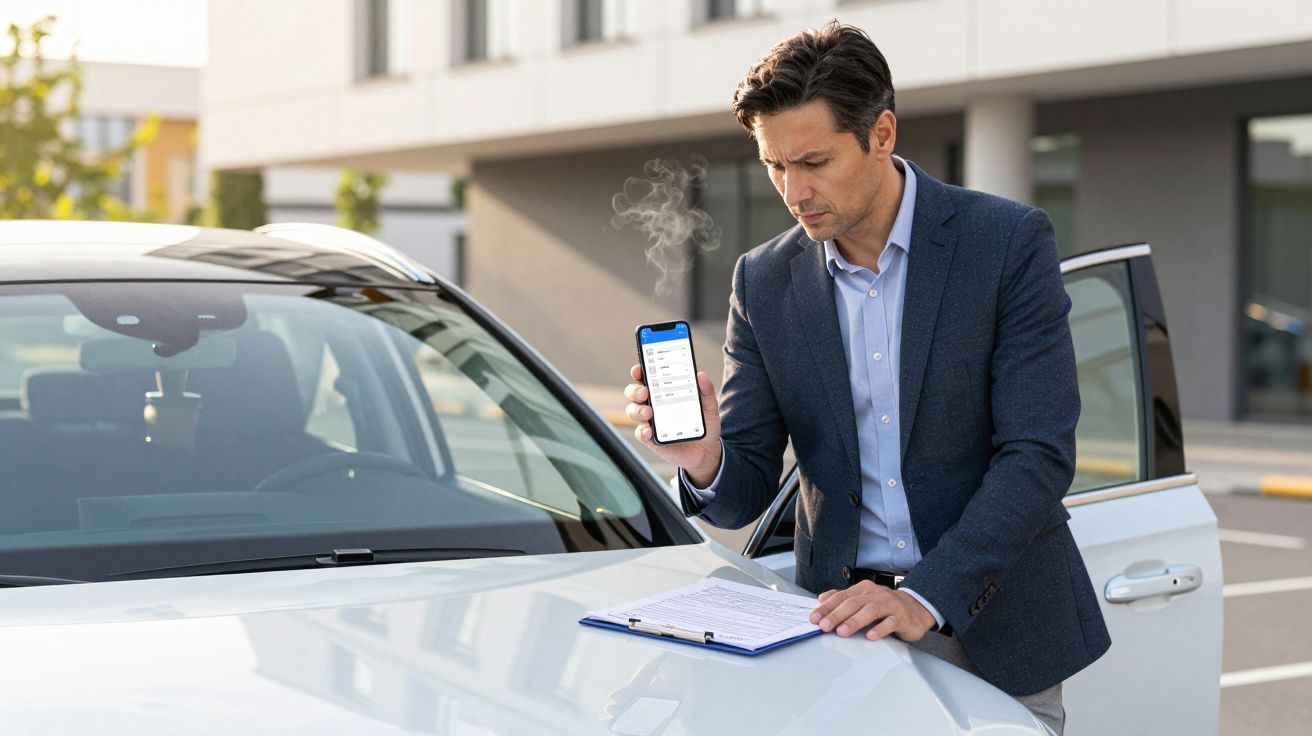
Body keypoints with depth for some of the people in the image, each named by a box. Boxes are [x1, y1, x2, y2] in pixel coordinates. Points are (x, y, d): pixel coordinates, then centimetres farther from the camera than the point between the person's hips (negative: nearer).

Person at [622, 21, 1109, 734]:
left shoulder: (1009, 242, -8)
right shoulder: (763, 281, 2)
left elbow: (1038, 455, -14)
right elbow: (745, 494, 3)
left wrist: (924, 598, -24)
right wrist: (705, 462, -21)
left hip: (992, 625, -2)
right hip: (844, 623, 3)